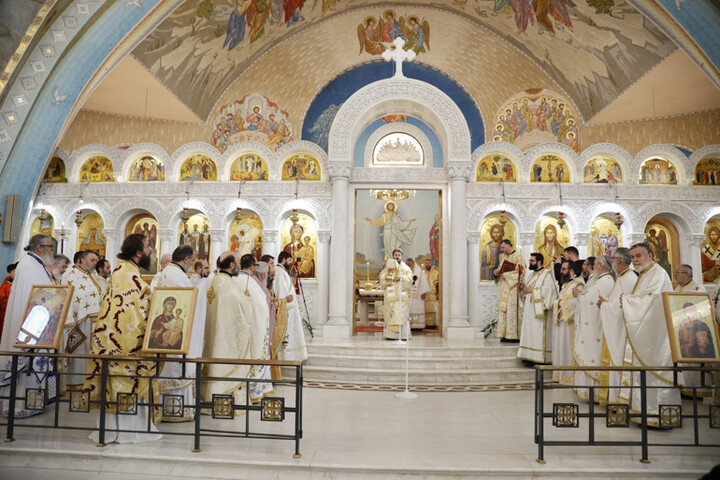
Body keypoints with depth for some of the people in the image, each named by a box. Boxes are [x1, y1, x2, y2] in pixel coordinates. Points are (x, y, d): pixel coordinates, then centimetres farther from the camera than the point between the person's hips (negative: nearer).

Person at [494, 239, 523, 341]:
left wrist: (506, 275, -13)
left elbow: (519, 271, -10)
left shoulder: (517, 255, -2)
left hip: (513, 286, -7)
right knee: (503, 309, 2)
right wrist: (496, 272, 0)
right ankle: (505, 334, 3)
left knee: (512, 309, -10)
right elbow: (500, 269, 21)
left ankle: (514, 335, -8)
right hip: (504, 288, 7)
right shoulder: (503, 256, 20)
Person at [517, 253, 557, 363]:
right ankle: (529, 356, 13)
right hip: (530, 308, 9)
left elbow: (549, 290, -21)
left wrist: (533, 290, -18)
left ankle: (541, 357, -4)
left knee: (539, 334, -8)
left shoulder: (546, 274, -9)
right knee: (529, 332, 8)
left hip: (540, 309, -8)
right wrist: (523, 288, 2)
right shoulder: (530, 274, 17)